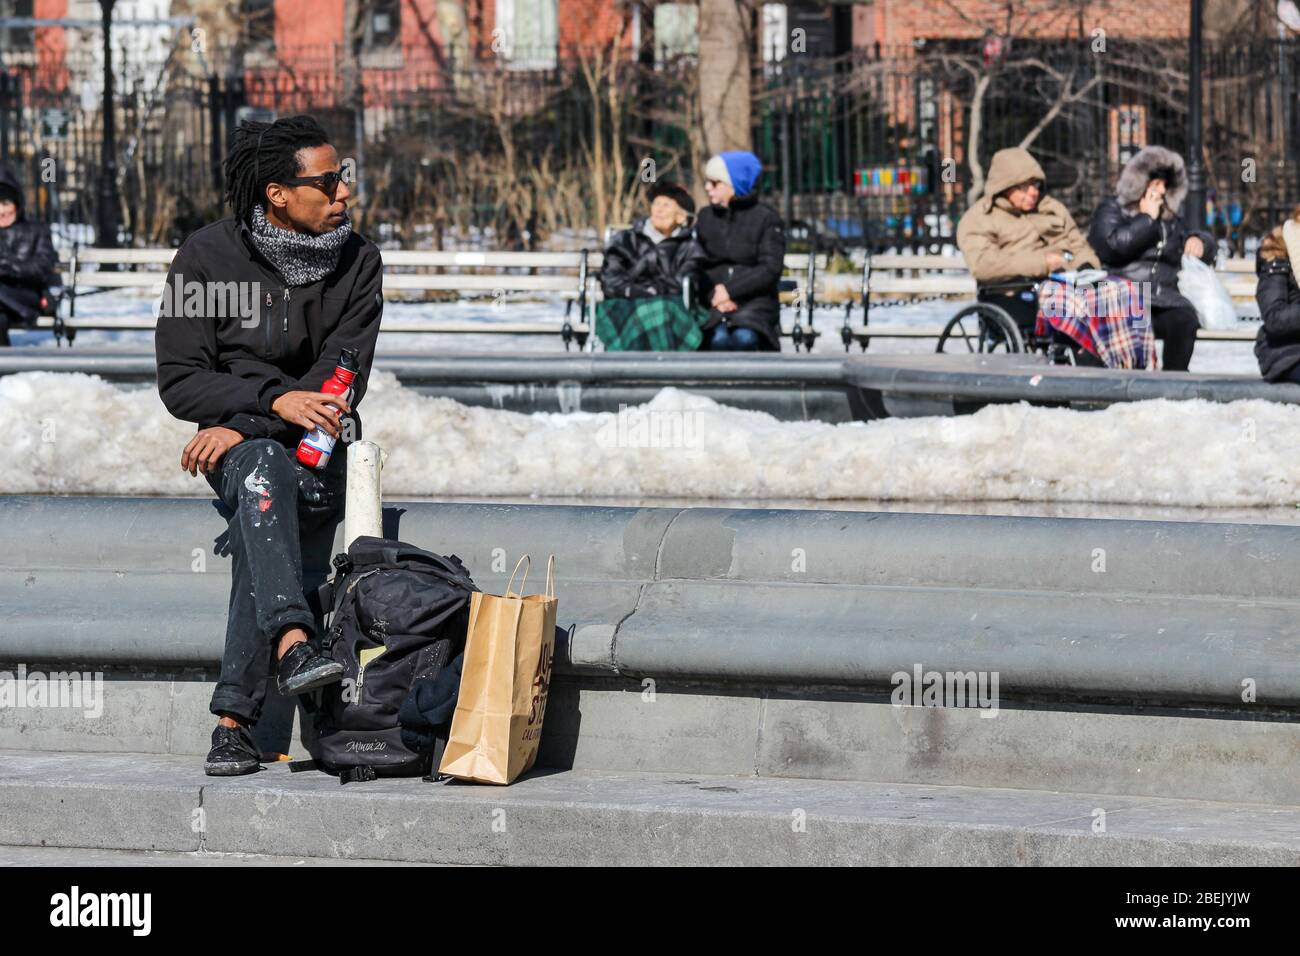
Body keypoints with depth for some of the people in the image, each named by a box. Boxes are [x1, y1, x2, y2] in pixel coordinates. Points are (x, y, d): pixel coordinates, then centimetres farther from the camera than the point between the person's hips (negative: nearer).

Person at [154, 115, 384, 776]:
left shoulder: (357, 261, 1)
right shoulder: (208, 256, -4)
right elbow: (179, 381, -7)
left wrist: (242, 424, -17)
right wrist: (275, 399, -23)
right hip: (235, 442, -1)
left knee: (260, 520, -32)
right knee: (263, 472, -37)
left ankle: (234, 718, -36)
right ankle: (292, 644, -56)